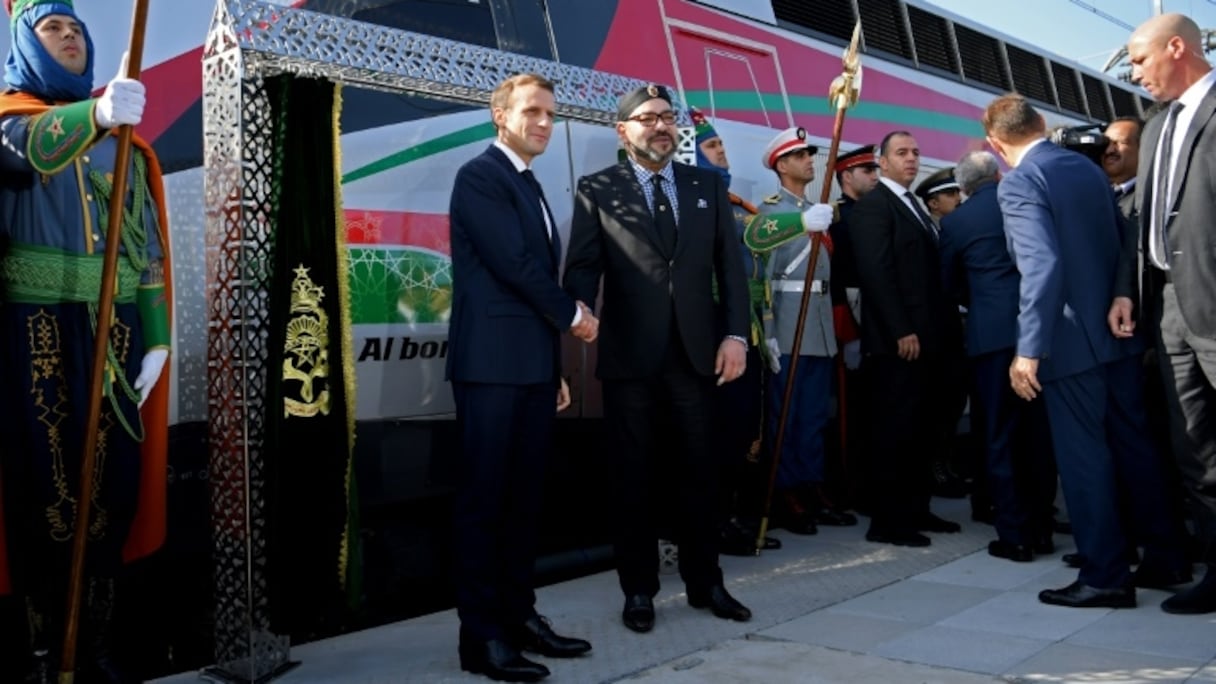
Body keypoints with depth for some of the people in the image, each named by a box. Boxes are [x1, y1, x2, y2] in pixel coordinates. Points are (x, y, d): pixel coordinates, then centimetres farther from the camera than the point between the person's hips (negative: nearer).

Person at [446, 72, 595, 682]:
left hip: (532, 367, 9)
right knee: (484, 499, -4)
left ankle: (519, 615, 18)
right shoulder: (480, 176, -6)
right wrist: (572, 315, -2)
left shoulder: (530, 187, 21)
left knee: (522, 498, 11)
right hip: (493, 365, -8)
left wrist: (556, 369, 17)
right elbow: (513, 263, -16)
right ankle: (481, 635, 2)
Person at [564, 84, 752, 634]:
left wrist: (736, 334, -2)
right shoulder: (596, 189, 4)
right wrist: (579, 310, -25)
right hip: (629, 357, -2)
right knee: (633, 478, 7)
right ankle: (639, 590, 19)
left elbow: (731, 265, 8)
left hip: (696, 352, 2)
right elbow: (583, 265, -4)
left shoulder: (708, 185, 12)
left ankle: (704, 583, 24)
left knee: (698, 473, 10)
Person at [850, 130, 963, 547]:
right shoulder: (873, 206, -6)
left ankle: (916, 510, 21)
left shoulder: (914, 206, 21)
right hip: (897, 340, -9)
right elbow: (877, 273, -16)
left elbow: (930, 272, 18)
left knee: (920, 429, 12)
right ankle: (886, 521, 1)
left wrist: (943, 329, 10)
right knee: (893, 430, -5)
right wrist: (902, 331, -20)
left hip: (927, 337, 9)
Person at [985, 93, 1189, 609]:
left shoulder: (1018, 184, -13)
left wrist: (1029, 349, -22)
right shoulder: (1089, 168, 11)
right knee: (1136, 446, 16)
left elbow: (1042, 266, -24)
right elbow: (1123, 243, 16)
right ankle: (1167, 557, 25)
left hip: (1072, 339, -8)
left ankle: (1106, 576, 6)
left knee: (1083, 457, 0)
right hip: (1117, 331, 8)